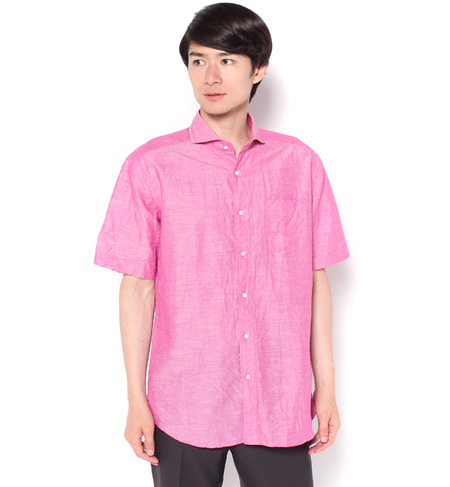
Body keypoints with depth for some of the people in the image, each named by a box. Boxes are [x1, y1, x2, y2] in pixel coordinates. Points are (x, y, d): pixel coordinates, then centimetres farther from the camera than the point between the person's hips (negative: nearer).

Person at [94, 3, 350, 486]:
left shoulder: (299, 162, 3)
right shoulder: (151, 165, -3)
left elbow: (316, 279, 5)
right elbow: (138, 286, -3)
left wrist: (326, 385, 5)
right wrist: (136, 397, -3)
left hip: (280, 404, 2)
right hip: (184, 406, -1)